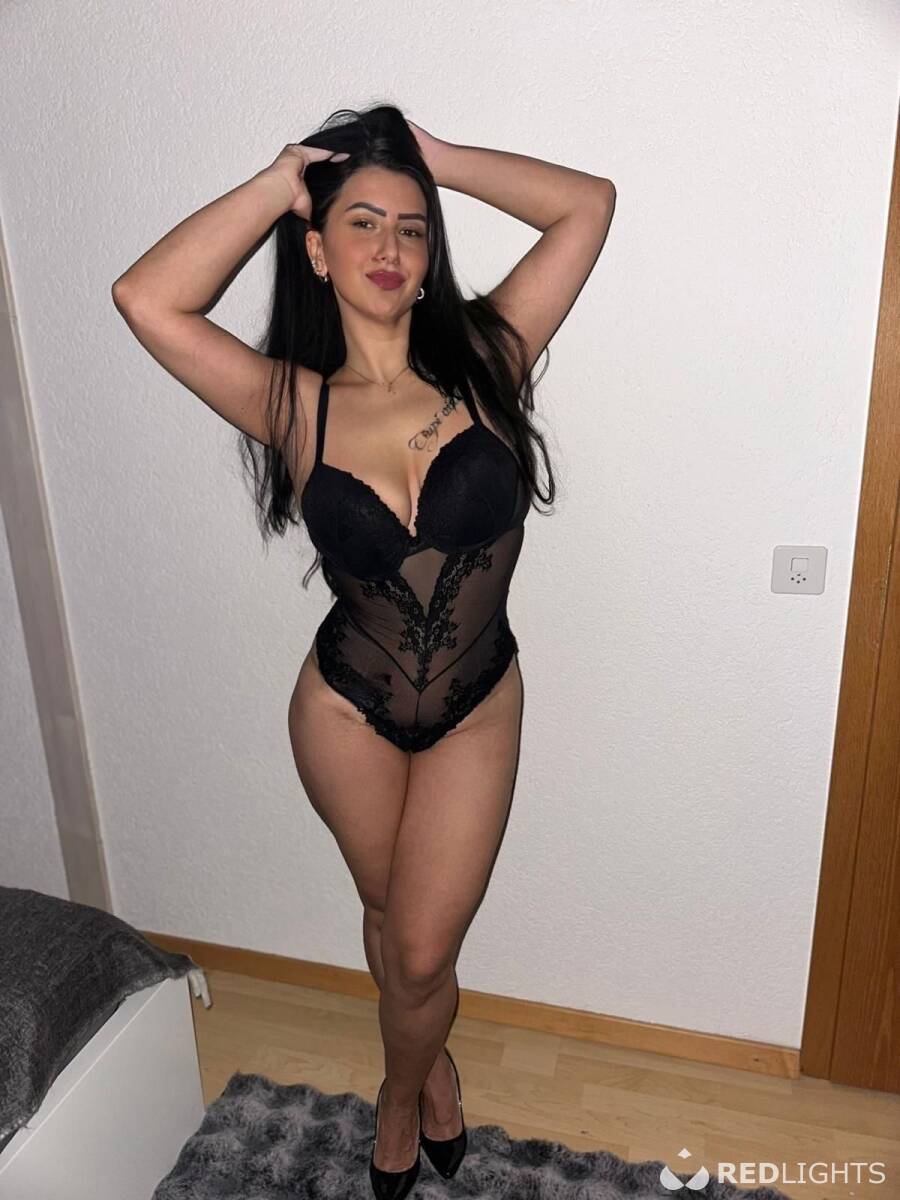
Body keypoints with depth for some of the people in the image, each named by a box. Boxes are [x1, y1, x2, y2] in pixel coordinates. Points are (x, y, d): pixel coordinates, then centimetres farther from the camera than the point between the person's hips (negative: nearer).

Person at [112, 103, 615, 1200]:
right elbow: (145, 300, -24)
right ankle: (432, 1066, 57)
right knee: (391, 927, 23)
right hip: (347, 711, 1)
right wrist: (279, 182, -13)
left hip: (478, 709, 0)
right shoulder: (293, 404, -11)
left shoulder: (483, 360, -9)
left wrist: (433, 157, -7)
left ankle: (400, 1093, 45)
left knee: (422, 955, 8)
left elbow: (589, 203, -10)